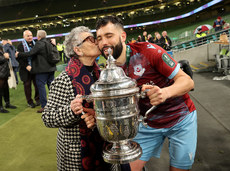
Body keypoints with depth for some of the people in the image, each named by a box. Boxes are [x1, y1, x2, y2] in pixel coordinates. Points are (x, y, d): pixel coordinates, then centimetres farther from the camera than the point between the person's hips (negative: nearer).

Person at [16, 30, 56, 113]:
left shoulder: (39, 43, -12)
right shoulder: (49, 43, 11)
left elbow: (30, 53, -16)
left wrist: (18, 54, -5)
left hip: (42, 69, -8)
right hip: (51, 68, 8)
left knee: (41, 85, -3)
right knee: (51, 85, 14)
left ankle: (44, 106, -3)